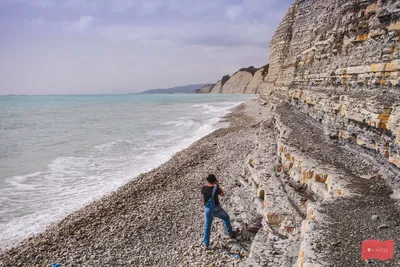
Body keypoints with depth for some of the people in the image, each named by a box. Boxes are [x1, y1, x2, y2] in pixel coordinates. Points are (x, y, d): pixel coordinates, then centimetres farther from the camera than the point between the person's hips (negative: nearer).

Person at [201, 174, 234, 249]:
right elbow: (222, 194, -2)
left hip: (208, 210, 2)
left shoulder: (203, 188, -13)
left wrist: (208, 184, 8)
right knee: (226, 218, 27)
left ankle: (206, 244, 16)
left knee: (207, 226, 16)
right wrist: (218, 185, 0)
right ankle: (230, 233, 40)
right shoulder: (216, 188, -21)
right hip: (216, 209, -2)